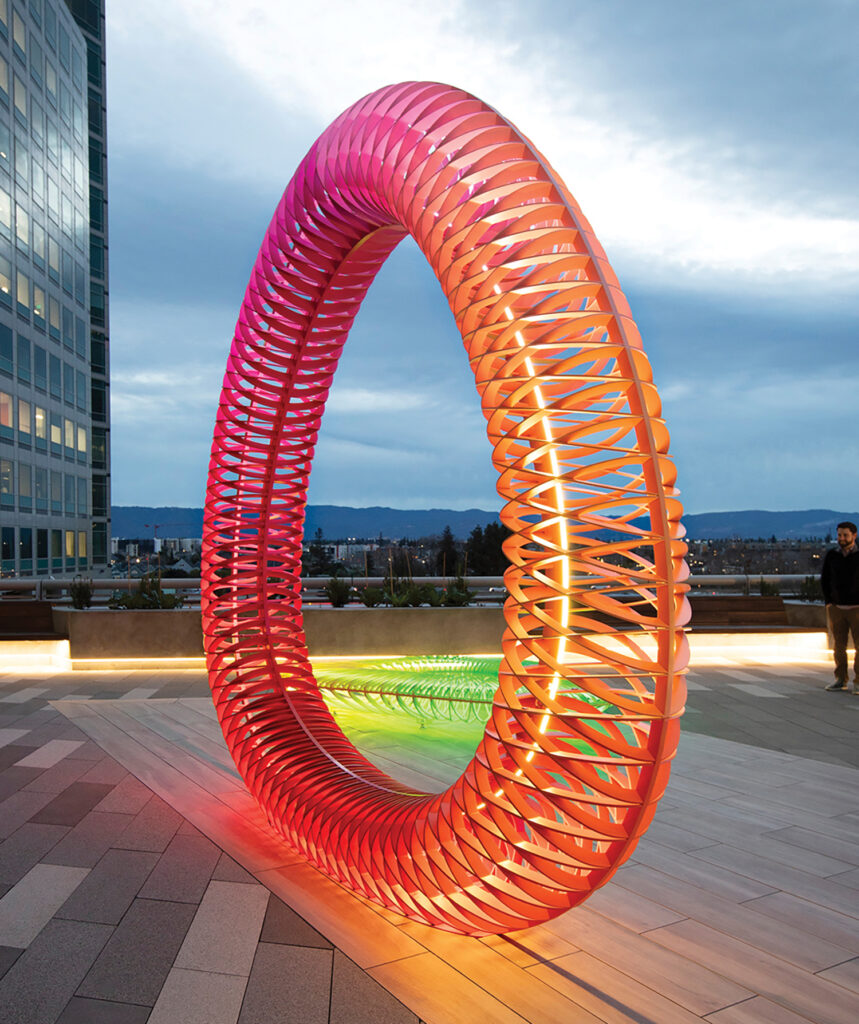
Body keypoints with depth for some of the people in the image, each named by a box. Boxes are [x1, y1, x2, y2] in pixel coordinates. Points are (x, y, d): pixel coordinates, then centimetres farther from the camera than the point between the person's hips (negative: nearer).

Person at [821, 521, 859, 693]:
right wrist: (828, 601, 4)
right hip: (836, 608, 3)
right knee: (838, 645, 6)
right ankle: (840, 680, 14)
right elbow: (824, 579, 13)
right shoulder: (831, 555, 4)